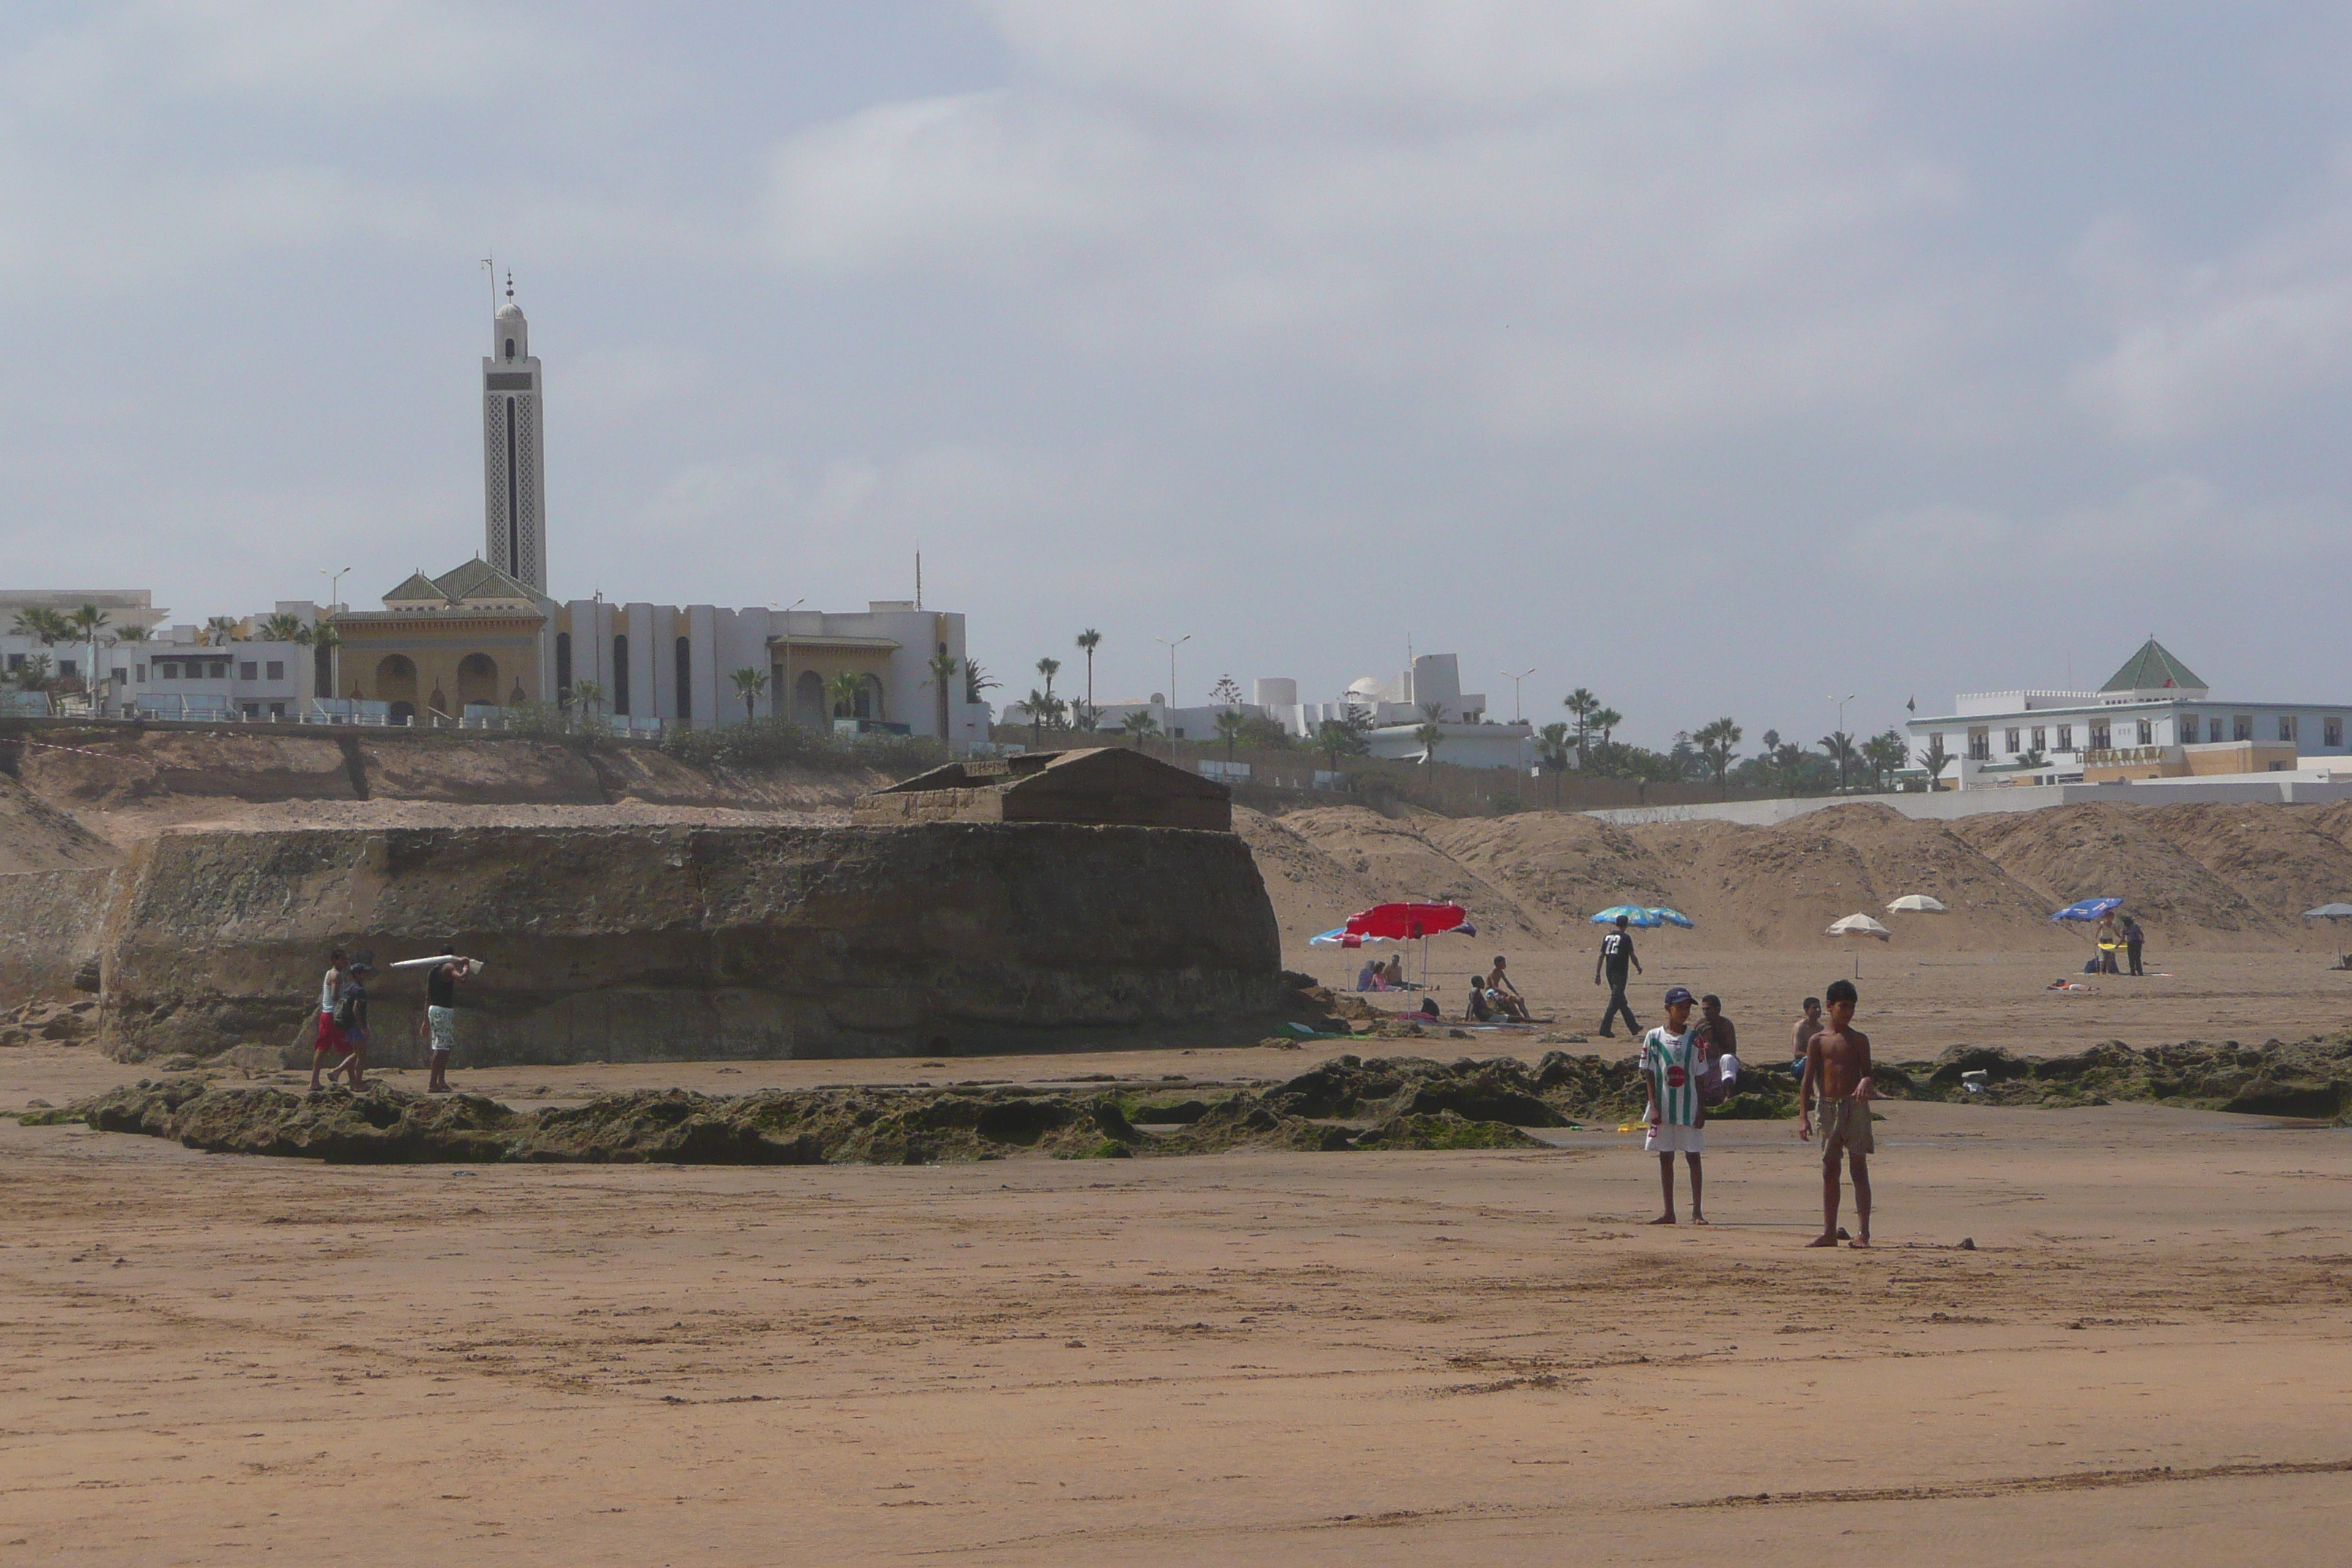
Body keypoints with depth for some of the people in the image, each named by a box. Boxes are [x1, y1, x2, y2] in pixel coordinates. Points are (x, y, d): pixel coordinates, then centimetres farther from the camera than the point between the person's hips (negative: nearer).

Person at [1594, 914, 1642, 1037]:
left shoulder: (1607, 937, 10)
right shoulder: (1626, 937, -7)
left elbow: (1601, 956, 8)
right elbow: (1632, 956, -5)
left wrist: (1597, 974, 10)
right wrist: (1638, 967, 13)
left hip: (1609, 972, 7)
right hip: (1620, 972, -7)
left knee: (1621, 1000, 15)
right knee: (1616, 1000, -6)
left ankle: (1633, 1027, 25)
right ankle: (1605, 1028, -13)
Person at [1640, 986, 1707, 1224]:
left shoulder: (1694, 1038, 2)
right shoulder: (1654, 1037, 2)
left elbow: (1700, 1076, 2)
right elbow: (1649, 1075, 3)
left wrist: (1702, 1109, -4)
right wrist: (1653, 1106, -6)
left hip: (1689, 1108, -1)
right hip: (1663, 1108, 1)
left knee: (1693, 1156, -1)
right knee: (1665, 1158, 5)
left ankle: (1697, 1211, 3)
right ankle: (1669, 1212, 11)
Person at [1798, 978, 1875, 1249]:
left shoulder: (1859, 1040, 6)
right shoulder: (1818, 1041, 5)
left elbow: (1867, 1073, 5)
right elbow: (1808, 1080, 4)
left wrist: (1865, 1083, -20)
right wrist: (1803, 1116, -3)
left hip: (1855, 1107, -1)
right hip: (1828, 1107, 1)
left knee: (1859, 1167, -5)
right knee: (1829, 1170, 5)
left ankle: (1862, 1231, -7)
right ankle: (1829, 1232, 10)